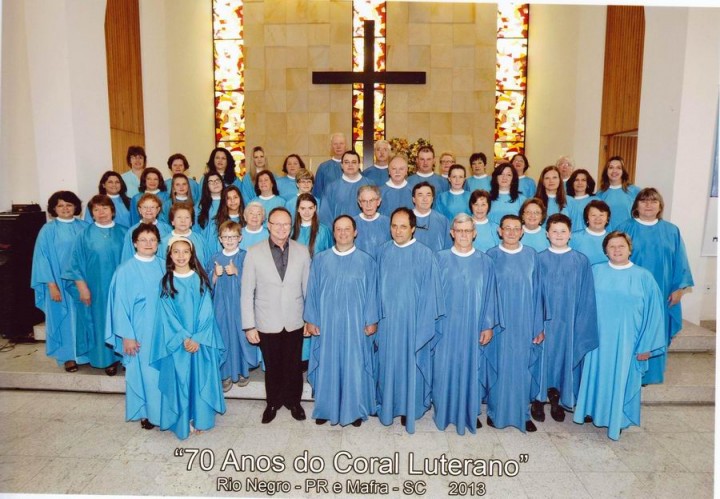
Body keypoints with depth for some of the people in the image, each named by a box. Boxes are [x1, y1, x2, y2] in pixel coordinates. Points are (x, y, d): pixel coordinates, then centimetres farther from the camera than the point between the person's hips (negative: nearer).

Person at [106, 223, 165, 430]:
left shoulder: (164, 266, 1)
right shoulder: (125, 270, -9)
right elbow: (120, 305, -7)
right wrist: (127, 336, -9)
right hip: (139, 331, -3)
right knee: (144, 371, 8)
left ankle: (163, 410, 27)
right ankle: (146, 413, 26)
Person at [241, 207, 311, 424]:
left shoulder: (302, 252, -2)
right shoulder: (254, 253, -7)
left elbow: (308, 287, 3)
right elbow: (247, 292, -4)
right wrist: (249, 325, -5)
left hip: (294, 323, 1)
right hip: (267, 324, -1)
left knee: (294, 366, 14)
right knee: (272, 367, 15)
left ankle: (293, 401, 38)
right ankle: (273, 403, 38)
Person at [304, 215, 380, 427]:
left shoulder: (366, 261, -1)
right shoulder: (320, 260, 1)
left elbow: (371, 293, 0)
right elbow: (312, 291, 3)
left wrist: (371, 320, -3)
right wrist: (311, 320, 0)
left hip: (355, 324, -1)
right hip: (326, 323, 1)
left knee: (354, 366, 8)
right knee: (327, 366, 9)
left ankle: (355, 409, 25)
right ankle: (325, 408, 26)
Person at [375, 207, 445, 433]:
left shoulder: (425, 254, -11)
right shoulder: (384, 251, 1)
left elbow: (429, 293, -8)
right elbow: (378, 286, 7)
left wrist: (423, 325, -9)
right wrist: (376, 318, 6)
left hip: (412, 320, -3)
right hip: (388, 319, 3)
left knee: (410, 363, 8)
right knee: (388, 362, 14)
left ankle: (410, 407, 27)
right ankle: (388, 404, 33)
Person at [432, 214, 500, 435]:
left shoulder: (485, 262, 1)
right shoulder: (441, 259, -2)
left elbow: (490, 295, 3)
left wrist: (488, 326, -1)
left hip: (474, 327, 1)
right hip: (447, 326, 0)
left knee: (472, 368, 10)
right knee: (445, 369, 7)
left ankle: (471, 412, 28)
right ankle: (445, 412, 25)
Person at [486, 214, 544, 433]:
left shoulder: (531, 255, 2)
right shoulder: (491, 256, -2)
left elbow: (537, 292, 3)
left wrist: (539, 326, 1)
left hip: (525, 324, 1)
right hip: (499, 324, -1)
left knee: (523, 368, 9)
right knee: (499, 367, 7)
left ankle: (523, 413, 26)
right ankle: (495, 412, 25)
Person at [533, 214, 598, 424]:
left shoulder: (581, 261, 1)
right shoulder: (539, 260, -2)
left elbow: (586, 297, 2)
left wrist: (582, 324, -3)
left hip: (569, 322, 1)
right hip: (544, 320, -1)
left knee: (565, 359, 10)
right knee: (542, 358, 6)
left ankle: (558, 401, 28)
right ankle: (538, 401, 21)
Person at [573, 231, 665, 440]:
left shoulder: (644, 277, -5)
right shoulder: (595, 272, -1)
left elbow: (653, 313, -3)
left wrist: (646, 345, -5)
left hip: (626, 340, -1)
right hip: (598, 337, 1)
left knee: (621, 378, 11)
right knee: (597, 374, 13)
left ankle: (617, 419, 29)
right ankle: (593, 411, 33)